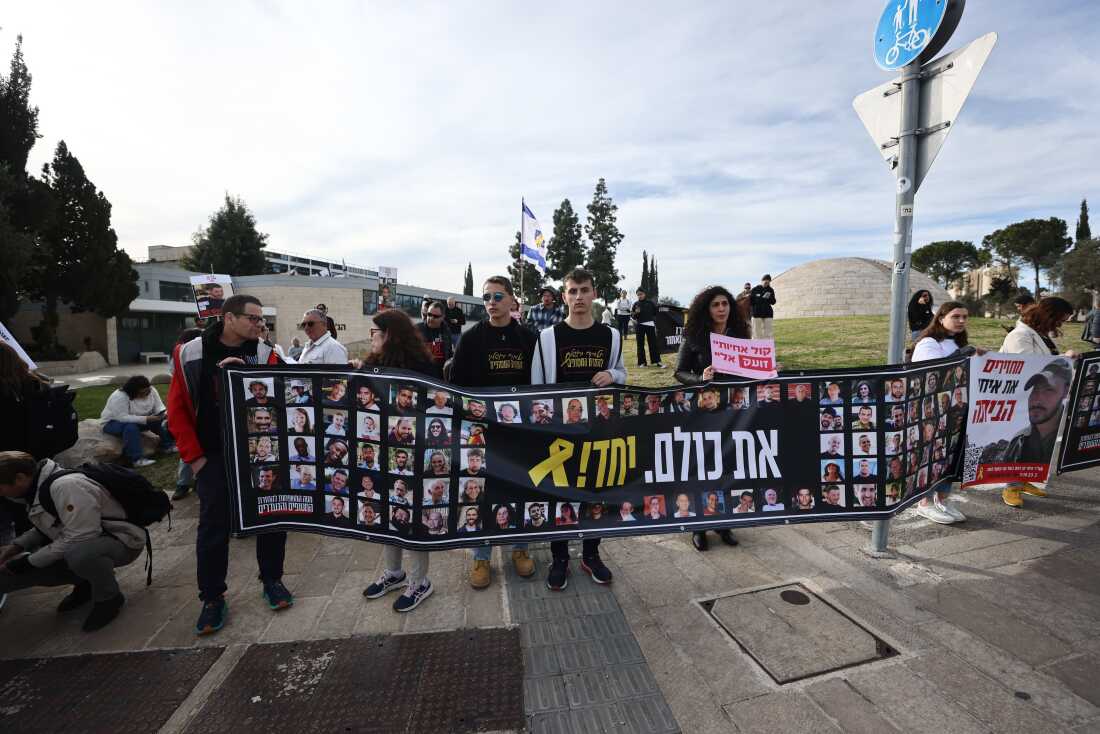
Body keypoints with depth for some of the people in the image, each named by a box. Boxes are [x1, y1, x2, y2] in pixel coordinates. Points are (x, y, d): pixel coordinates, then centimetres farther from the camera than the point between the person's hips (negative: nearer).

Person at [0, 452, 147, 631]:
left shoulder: (66, 485, -26)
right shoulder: (37, 487, 2)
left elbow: (80, 538, -27)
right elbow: (48, 528, 18)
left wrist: (30, 561, -16)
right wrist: (17, 545, 2)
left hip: (123, 541, -9)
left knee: (80, 553, -40)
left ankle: (109, 597, -11)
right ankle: (85, 584, 16)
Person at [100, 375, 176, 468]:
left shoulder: (151, 391, -11)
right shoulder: (119, 397, -29)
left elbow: (159, 407, -6)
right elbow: (122, 418, -34)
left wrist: (162, 414, -27)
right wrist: (146, 419, -39)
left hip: (139, 421, 6)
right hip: (113, 422, -6)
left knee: (163, 421, -16)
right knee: (131, 427, -36)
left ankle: (168, 445, -12)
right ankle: (136, 459, -38)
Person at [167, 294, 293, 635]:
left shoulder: (266, 355, -2)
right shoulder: (190, 354, -3)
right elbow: (177, 409, 0)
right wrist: (194, 456, -4)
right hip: (214, 458, -1)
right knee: (213, 527, 6)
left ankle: (272, 581, 29)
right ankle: (213, 598, 25)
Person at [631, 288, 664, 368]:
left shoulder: (650, 303, 4)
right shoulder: (635, 304, 7)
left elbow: (656, 312, 9)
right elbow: (633, 316, 6)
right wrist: (635, 313, -13)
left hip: (650, 325, -1)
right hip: (639, 325, 1)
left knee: (653, 343, -1)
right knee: (640, 344, 4)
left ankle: (657, 361, 2)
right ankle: (641, 362, 11)